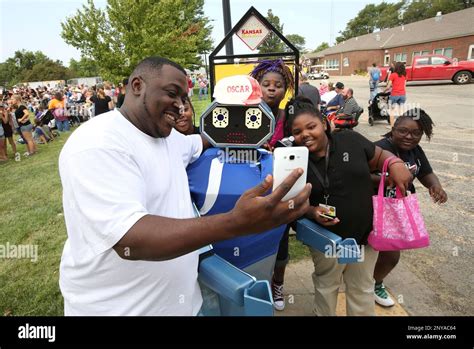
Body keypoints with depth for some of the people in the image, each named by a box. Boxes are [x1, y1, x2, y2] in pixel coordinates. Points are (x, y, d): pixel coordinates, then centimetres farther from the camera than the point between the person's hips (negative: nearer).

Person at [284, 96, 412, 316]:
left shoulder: (351, 140, -11)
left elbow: (379, 156, 4)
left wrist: (396, 164, -16)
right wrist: (312, 212, -24)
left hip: (365, 233, 1)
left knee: (362, 288, 23)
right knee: (326, 286, 24)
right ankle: (323, 314, 51)